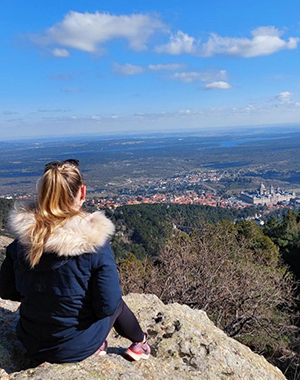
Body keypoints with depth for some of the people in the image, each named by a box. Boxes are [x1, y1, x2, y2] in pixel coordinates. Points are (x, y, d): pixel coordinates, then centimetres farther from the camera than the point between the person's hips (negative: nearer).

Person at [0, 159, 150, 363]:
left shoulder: (22, 237, -13)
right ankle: (140, 342, 45)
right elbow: (107, 306, -20)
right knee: (117, 303, 25)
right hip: (77, 349, -3)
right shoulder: (94, 242, -25)